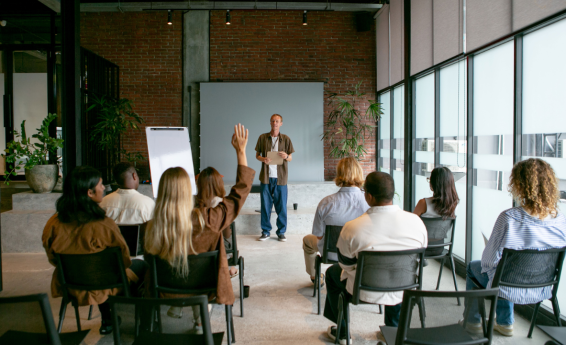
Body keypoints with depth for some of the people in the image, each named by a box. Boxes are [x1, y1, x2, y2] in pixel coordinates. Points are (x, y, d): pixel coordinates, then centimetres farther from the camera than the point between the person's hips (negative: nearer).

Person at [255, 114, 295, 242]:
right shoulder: (262, 137, 6)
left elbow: (291, 158, 8)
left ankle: (281, 232, 13)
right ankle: (265, 231, 14)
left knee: (281, 206, 2)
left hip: (280, 177, 0)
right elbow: (257, 155, 11)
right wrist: (263, 159, -11)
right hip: (266, 177, 0)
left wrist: (286, 156, -15)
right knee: (265, 205, 3)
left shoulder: (286, 139, 5)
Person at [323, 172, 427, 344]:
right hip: (403, 293, 3)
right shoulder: (416, 221, -15)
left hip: (366, 293, -2)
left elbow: (346, 264, -6)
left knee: (332, 272, 28)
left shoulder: (352, 228, -23)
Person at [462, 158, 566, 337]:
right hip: (542, 291, 5)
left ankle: (473, 322, 39)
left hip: (510, 290, -5)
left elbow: (490, 259, -17)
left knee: (473, 267, 27)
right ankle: (505, 323, 44)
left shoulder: (508, 218, -28)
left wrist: (488, 262, 6)